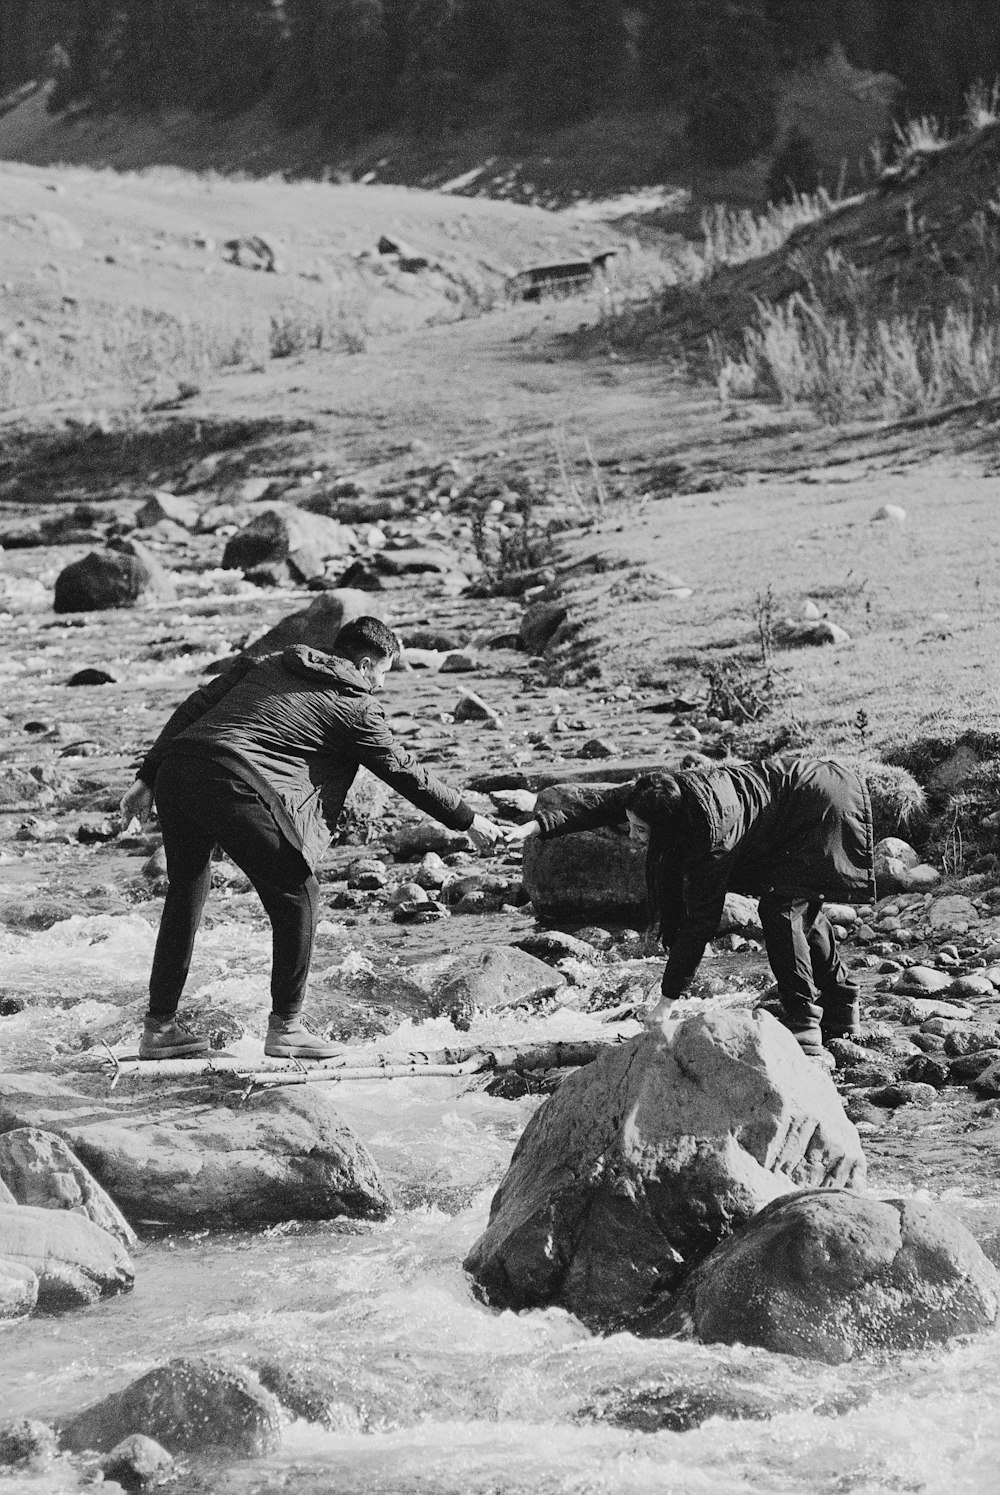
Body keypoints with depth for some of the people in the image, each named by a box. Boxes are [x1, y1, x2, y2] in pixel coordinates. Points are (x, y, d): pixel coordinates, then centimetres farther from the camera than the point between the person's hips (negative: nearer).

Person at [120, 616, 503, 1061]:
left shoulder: (265, 666, 28)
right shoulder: (355, 707, 11)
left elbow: (193, 708, 21)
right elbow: (405, 773, 17)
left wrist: (148, 778, 20)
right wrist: (468, 820, 28)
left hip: (176, 772, 7)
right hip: (237, 790, -7)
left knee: (187, 892, 22)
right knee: (296, 895, 10)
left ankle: (159, 1027, 25)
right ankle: (285, 1027, 13)